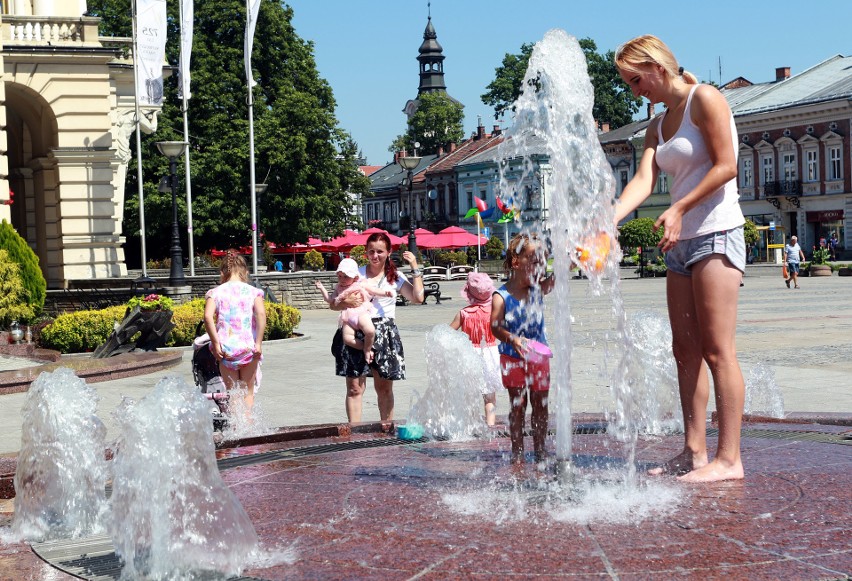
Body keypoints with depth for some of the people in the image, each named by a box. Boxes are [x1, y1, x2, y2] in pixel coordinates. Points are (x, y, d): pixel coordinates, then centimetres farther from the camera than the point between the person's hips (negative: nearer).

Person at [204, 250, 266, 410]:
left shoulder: (216, 292, 3)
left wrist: (216, 343, -9)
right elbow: (261, 314, -15)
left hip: (225, 348, 0)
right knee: (248, 392, 14)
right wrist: (258, 343, -12)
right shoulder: (253, 291, 2)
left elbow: (208, 316, -13)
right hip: (248, 347, 0)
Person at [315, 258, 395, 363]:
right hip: (348, 319, 3)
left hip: (362, 313, -3)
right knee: (347, 338, -22)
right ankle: (365, 347, -4)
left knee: (370, 331, -31)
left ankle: (367, 350, -7)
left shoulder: (360, 285, 13)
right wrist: (322, 289, 21)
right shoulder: (339, 288, 23)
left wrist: (385, 292, -1)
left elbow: (374, 290, 13)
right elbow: (330, 300, 25)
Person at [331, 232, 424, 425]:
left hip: (385, 335, 1)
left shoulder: (394, 277, 9)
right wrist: (346, 303, -15)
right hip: (357, 333, -1)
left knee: (384, 388, 8)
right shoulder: (355, 274, 7)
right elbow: (333, 304, 7)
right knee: (355, 387, -3)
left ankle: (387, 428, 18)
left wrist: (415, 268, -2)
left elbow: (417, 297, -4)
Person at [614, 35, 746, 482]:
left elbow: (725, 166, -12)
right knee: (685, 350, 7)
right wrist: (608, 220, -11)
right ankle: (694, 452, 11)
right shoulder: (657, 126, 18)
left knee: (717, 350, -10)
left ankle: (729, 459, -8)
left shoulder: (704, 99, -5)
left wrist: (679, 209, -18)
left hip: (716, 234, -9)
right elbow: (643, 180, 5)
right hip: (681, 243, 9)